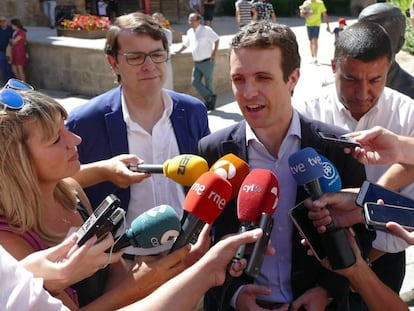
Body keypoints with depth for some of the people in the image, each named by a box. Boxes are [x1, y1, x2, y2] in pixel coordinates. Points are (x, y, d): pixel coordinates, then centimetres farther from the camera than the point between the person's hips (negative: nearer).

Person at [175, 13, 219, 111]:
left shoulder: (206, 30, -10)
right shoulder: (190, 32, 11)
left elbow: (216, 39, -8)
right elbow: (186, 44, 26)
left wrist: (215, 52, -13)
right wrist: (179, 51, 18)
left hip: (207, 61, -7)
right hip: (197, 63, 7)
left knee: (208, 82, 1)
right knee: (195, 81, -1)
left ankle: (210, 102, 16)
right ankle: (210, 98, 10)